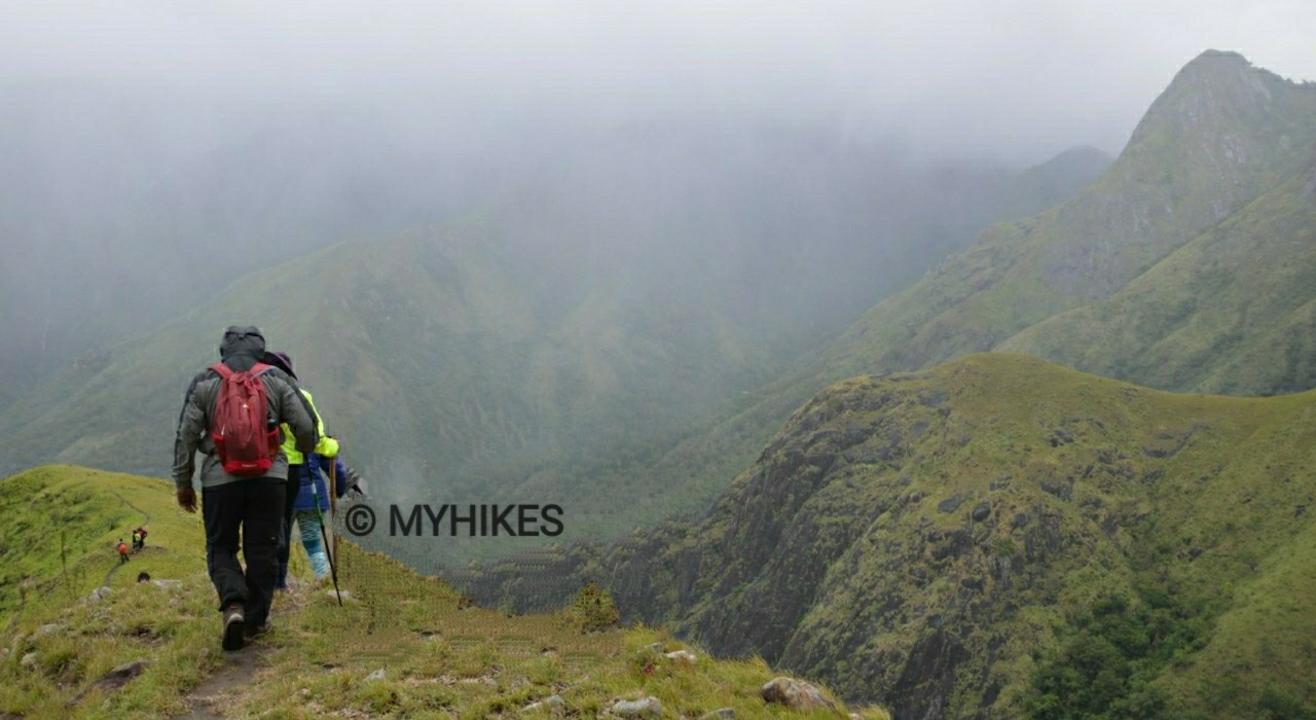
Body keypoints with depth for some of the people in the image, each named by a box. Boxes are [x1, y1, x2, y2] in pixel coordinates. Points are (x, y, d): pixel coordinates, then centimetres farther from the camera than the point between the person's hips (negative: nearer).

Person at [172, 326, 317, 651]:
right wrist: (305, 450, 27)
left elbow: (186, 436, 1)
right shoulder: (276, 381, 5)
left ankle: (233, 606, -11)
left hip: (221, 479, 0)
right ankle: (255, 619, 15)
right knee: (262, 550, 11)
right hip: (269, 477, 1)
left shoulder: (204, 383, 4)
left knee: (220, 548, 11)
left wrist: (183, 483, 10)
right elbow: (305, 427, 4)